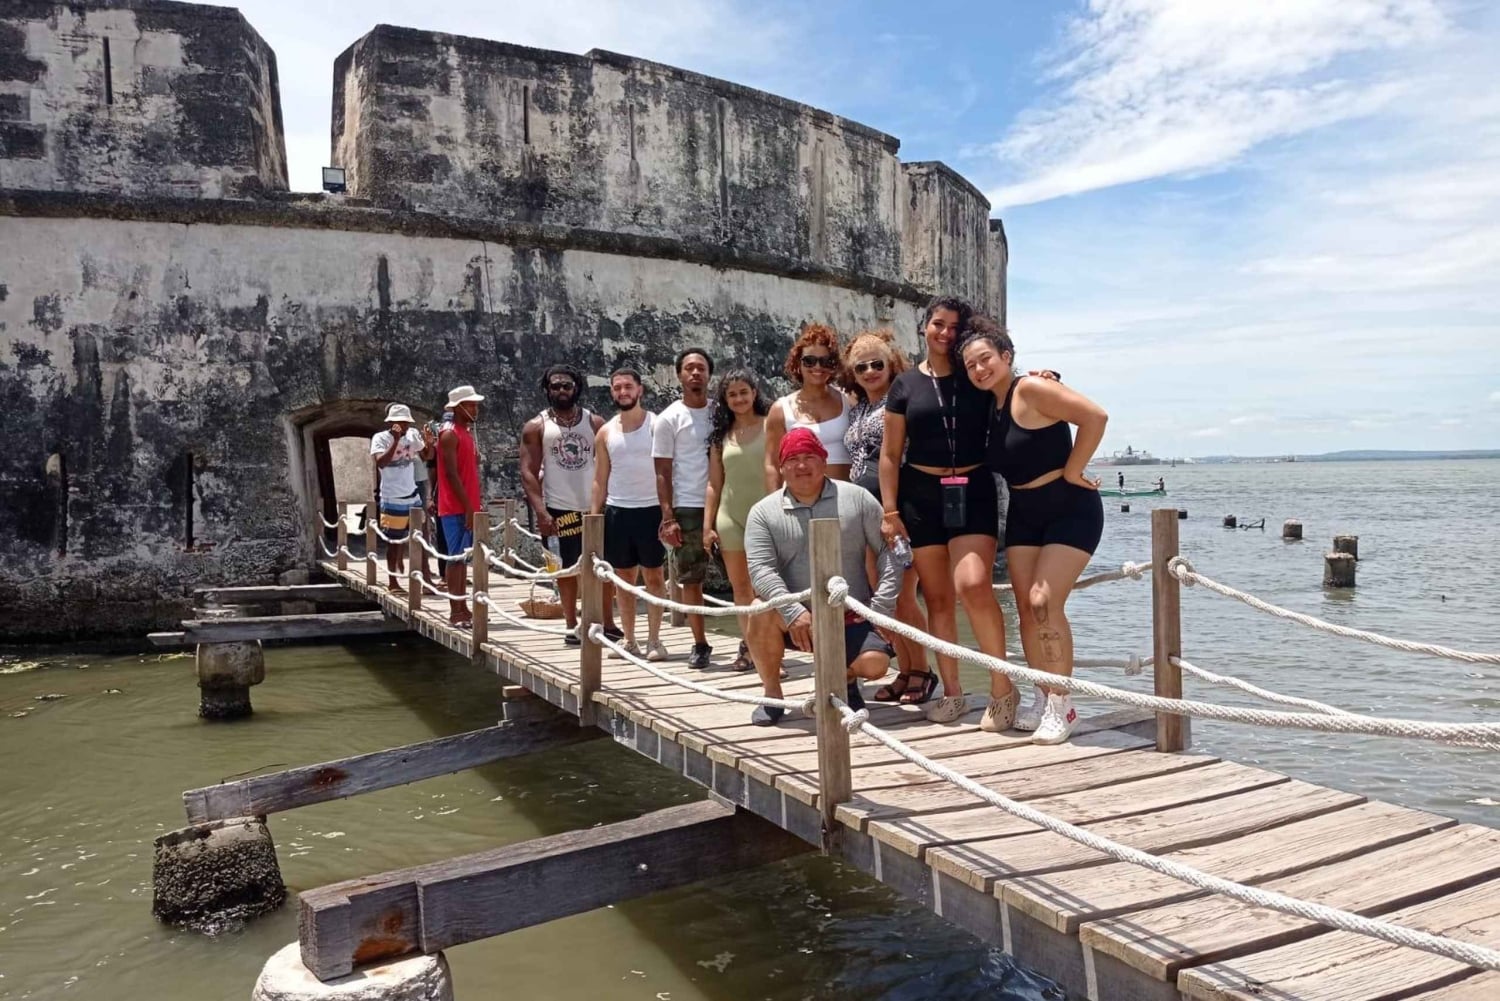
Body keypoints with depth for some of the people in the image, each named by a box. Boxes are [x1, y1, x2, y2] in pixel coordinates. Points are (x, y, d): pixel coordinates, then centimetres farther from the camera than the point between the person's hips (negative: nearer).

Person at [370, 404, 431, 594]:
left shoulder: (412, 435, 4)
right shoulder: (380, 438, -9)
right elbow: (381, 463, -24)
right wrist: (396, 440, -28)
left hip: (413, 495, 5)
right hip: (392, 499, -5)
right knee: (394, 541, 4)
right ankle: (393, 583, 15)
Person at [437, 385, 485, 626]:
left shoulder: (467, 433, 17)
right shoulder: (450, 435, -11)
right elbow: (451, 473, -17)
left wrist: (475, 504, 14)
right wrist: (468, 507, -19)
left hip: (468, 506, 9)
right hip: (455, 507, -9)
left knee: (463, 557, 11)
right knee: (456, 557, -7)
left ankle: (462, 608, 16)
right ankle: (455, 611, -4)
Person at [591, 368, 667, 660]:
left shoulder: (656, 425, -2)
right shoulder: (605, 433, 9)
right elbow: (600, 480, 11)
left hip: (650, 510, -4)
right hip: (616, 512, 4)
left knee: (654, 576, 1)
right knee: (624, 577, 8)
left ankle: (653, 640, 6)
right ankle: (629, 640, 15)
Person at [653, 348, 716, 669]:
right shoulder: (669, 419, 1)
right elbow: (662, 473, 0)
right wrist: (668, 517, -8)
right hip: (688, 509, -2)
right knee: (691, 578, 2)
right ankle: (700, 644, 14)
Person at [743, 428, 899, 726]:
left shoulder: (857, 499, 0)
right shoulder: (764, 512, -1)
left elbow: (888, 551, 0)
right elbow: (761, 569, -12)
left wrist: (881, 607, -9)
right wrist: (794, 612, -27)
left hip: (852, 619, 0)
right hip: (796, 619, 0)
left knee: (874, 664, -24)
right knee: (761, 613, -30)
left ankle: (845, 678, 17)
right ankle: (772, 695, -5)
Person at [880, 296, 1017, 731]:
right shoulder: (906, 385, 6)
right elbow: (890, 454, 6)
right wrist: (890, 511, -1)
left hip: (973, 490, -1)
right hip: (921, 494, 2)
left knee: (973, 584, -20)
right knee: (937, 596, 4)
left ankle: (1003, 687, -5)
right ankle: (952, 692, 16)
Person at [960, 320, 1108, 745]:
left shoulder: (1030, 390, -16)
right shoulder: (990, 408, 7)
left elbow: (1095, 416, -25)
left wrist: (1071, 473, -19)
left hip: (1070, 509, -8)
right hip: (1023, 513, 8)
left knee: (1044, 603, -15)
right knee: (1025, 606, 4)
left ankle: (1062, 705, -3)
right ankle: (1043, 698, 16)